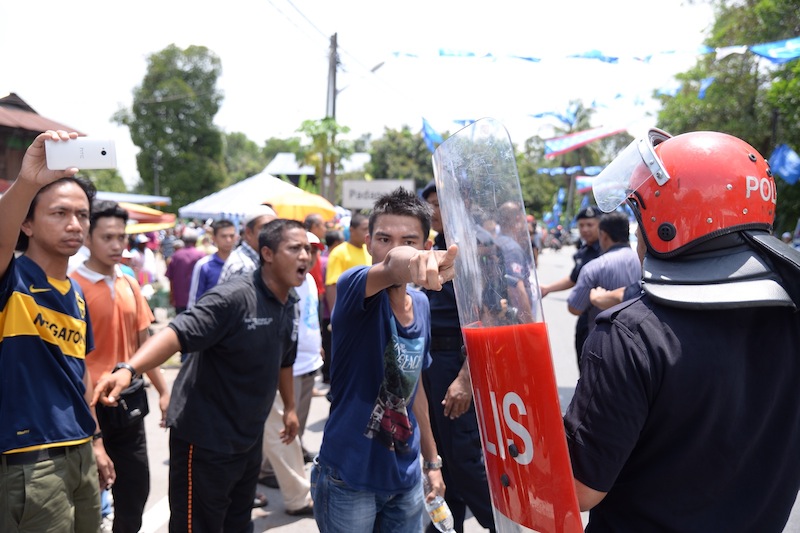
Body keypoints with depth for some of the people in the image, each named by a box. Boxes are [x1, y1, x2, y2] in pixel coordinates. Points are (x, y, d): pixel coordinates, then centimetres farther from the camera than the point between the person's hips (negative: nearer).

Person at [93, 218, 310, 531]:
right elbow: (178, 333, -32)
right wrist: (129, 370, -47)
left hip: (249, 438, 8)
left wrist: (290, 406, 27)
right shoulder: (233, 298, -21)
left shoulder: (289, 305, 4)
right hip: (205, 439, -7)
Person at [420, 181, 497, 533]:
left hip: (458, 360, -8)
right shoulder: (434, 250, 12)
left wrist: (465, 378, -26)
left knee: (464, 456, -2)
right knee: (441, 453, 17)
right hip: (430, 359, 8)